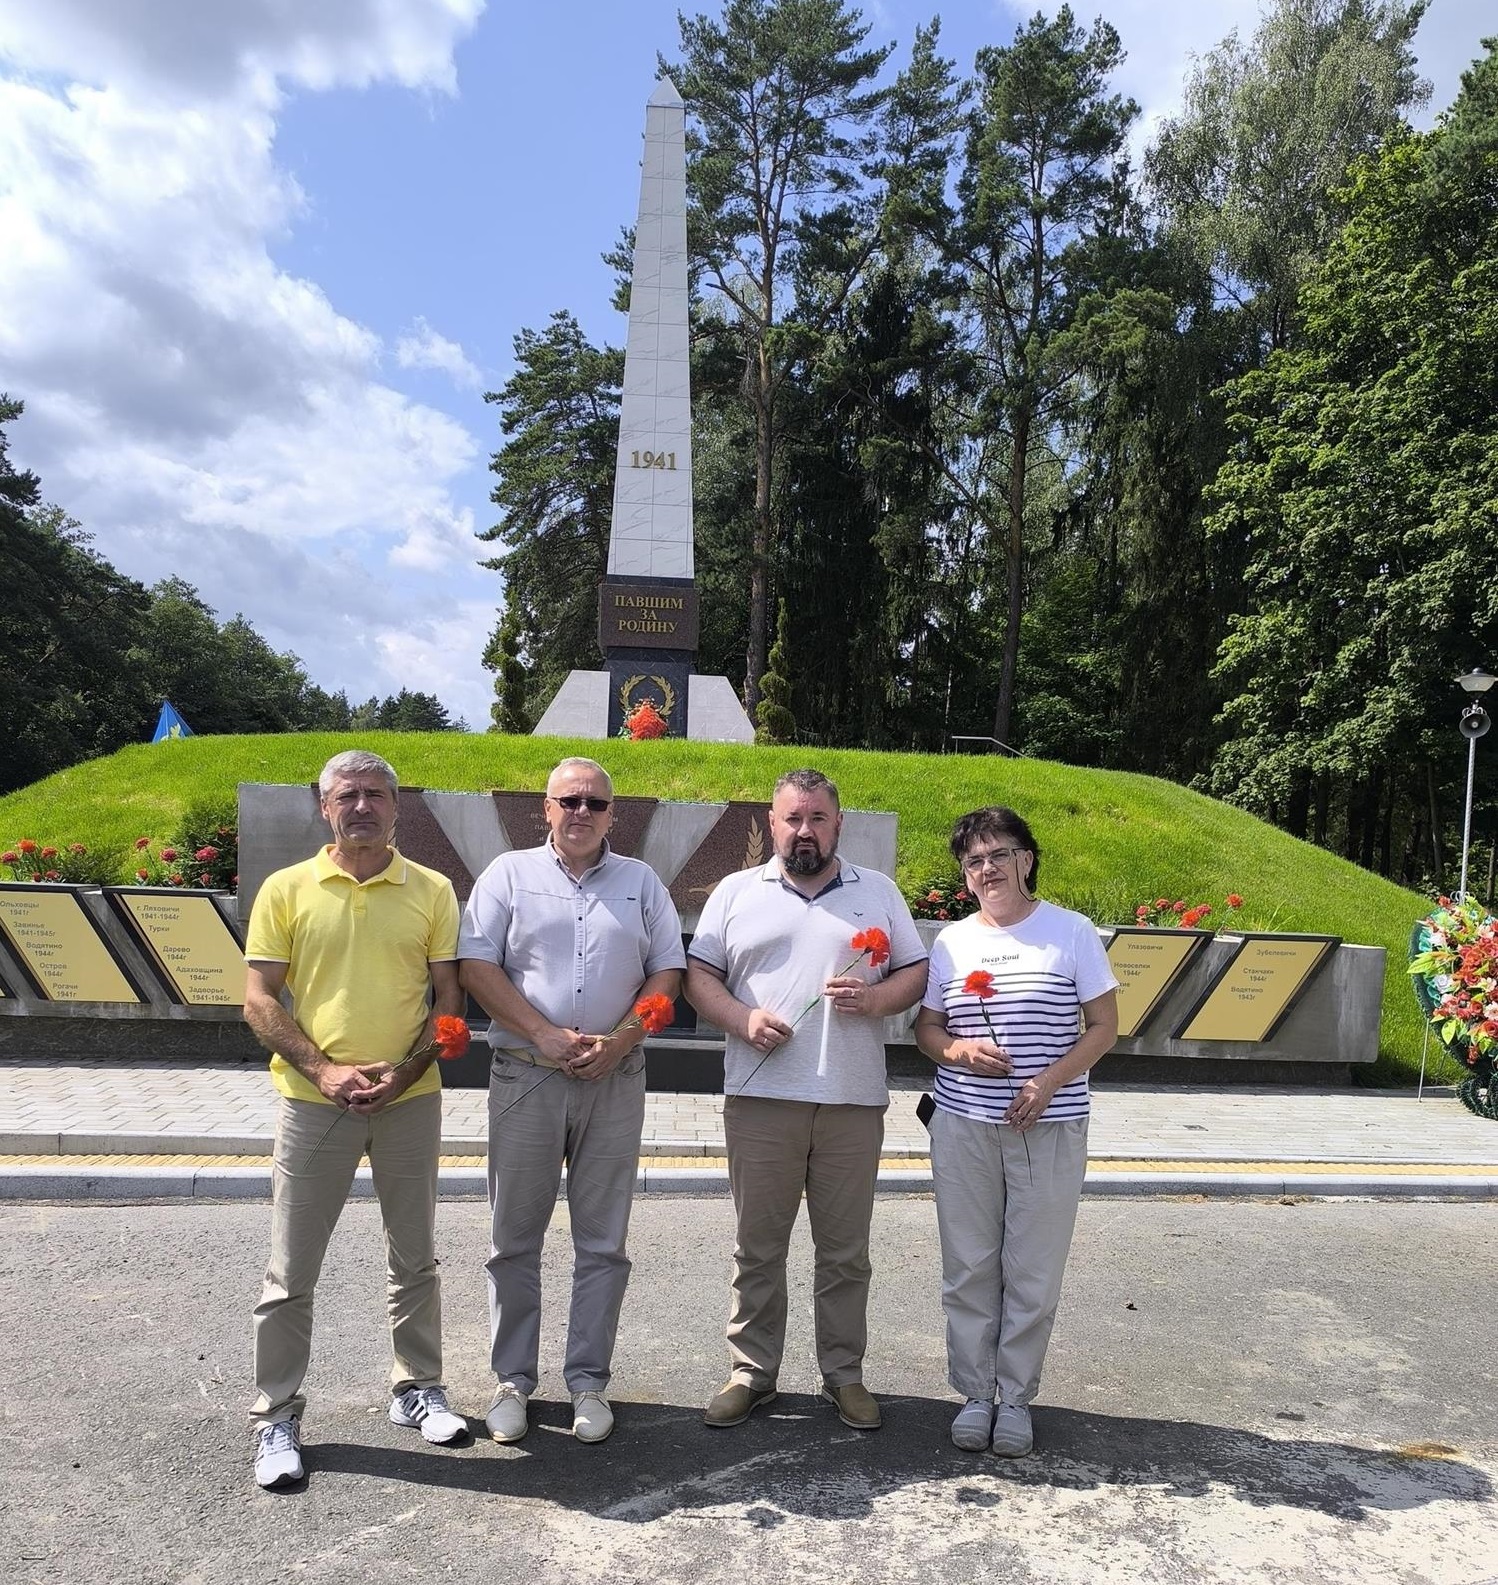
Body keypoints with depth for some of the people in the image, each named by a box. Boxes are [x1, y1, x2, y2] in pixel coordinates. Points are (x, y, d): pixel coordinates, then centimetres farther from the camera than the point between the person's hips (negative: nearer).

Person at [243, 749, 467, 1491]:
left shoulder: (432, 891, 0)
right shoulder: (286, 889, -1)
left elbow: (448, 1001, 0)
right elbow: (258, 1001, -3)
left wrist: (404, 1073, -14)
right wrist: (322, 1071, -15)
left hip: (411, 1101, 1)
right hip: (313, 1103, -1)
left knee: (415, 1259, 14)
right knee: (291, 1270, 6)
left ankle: (417, 1388, 32)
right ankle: (276, 1416, 22)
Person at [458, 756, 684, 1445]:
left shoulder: (641, 882, 9)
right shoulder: (509, 873, 4)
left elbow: (667, 972, 6)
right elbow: (476, 965, -4)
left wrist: (619, 1040, -9)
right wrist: (544, 1035, -13)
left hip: (615, 1081, 1)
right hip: (523, 1077, -1)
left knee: (602, 1242, 8)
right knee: (515, 1239, 8)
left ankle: (589, 1381, 21)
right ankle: (512, 1380, 22)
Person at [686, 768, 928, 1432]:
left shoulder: (878, 892, 11)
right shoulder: (736, 892, 8)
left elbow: (915, 973, 10)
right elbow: (698, 974, 5)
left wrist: (875, 998, -10)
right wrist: (743, 1019, -12)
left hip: (854, 1101, 1)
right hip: (761, 1096, 0)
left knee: (846, 1249, 10)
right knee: (758, 1246, 9)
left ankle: (843, 1372, 25)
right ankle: (752, 1371, 23)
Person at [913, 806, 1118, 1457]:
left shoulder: (1071, 932, -2)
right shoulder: (952, 941, 7)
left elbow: (1103, 1026, -1)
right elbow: (925, 1028, 12)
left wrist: (1049, 1082, -15)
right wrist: (958, 1051, -11)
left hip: (1050, 1129, -2)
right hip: (964, 1127, 3)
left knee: (1033, 1272, 5)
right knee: (969, 1267, 8)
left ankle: (1016, 1398, 22)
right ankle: (975, 1393, 24)